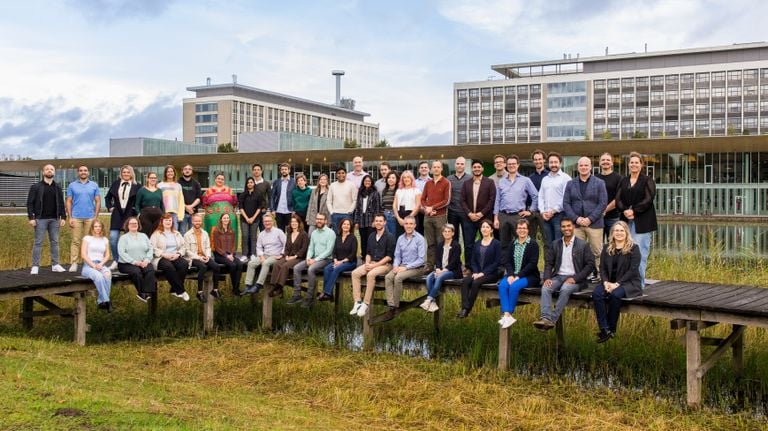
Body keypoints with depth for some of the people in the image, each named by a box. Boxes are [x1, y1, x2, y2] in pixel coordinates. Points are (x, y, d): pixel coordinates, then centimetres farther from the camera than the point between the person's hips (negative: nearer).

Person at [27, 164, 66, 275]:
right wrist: (31, 217, -11)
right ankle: (35, 266, 1)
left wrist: (63, 217, 3)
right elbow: (30, 203, -3)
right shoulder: (36, 186, 0)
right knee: (38, 242, -2)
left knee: (55, 242, 6)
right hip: (41, 219, -3)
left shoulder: (57, 187, 10)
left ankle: (55, 265, 12)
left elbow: (61, 203, 10)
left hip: (54, 219, 3)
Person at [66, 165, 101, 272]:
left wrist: (96, 216, -1)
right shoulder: (72, 185, 7)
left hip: (90, 217, 1)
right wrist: (70, 217, -3)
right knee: (75, 241, -2)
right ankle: (74, 263, -1)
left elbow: (98, 201, 6)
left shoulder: (94, 185, 7)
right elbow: (69, 202, 5)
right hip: (76, 217, -1)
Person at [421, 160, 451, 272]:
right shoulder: (428, 183, 15)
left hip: (440, 216, -4)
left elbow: (447, 201, -7)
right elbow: (423, 199, 14)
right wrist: (426, 209, -5)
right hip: (428, 216, 4)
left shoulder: (446, 183, 1)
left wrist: (432, 207, -10)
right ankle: (430, 265, 9)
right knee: (430, 243, 6)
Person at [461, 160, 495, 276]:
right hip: (469, 218, 3)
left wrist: (481, 213, -11)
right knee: (468, 244, 2)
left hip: (484, 218, -3)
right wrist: (469, 213, -7)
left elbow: (492, 199, -5)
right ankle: (468, 267, 9)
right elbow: (463, 200, 7)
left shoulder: (489, 182, 3)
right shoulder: (466, 184, 12)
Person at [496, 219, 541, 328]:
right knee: (502, 285, -27)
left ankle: (508, 314, -23)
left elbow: (532, 264, -10)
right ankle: (506, 315, -35)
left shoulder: (533, 244, 0)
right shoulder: (513, 245, 17)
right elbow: (509, 262, 9)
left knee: (514, 286, -33)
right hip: (513, 275, 5)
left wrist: (518, 276, -18)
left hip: (529, 276, -4)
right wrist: (510, 275, -11)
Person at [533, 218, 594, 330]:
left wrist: (575, 278, -12)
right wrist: (547, 278, -7)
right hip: (558, 276, 4)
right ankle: (546, 318, -39)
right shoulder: (555, 244, 14)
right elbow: (548, 263, 12)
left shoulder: (582, 245, 2)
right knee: (545, 288, -27)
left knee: (565, 289, -35)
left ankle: (552, 319, -33)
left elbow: (590, 265, -2)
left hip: (574, 279, -4)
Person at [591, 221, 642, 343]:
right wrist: (606, 282, -11)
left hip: (629, 282, -4)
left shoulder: (633, 248, -1)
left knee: (616, 295, -35)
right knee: (596, 293, -27)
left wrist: (617, 284, -18)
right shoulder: (607, 248, 14)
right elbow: (602, 268, 9)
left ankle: (611, 328, -18)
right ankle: (604, 329, -30)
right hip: (609, 282, 4)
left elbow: (632, 270, -10)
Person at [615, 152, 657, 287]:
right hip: (626, 221, 4)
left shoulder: (647, 181, 2)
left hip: (642, 222, -4)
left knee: (640, 253, -6)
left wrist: (633, 211, -15)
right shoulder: (623, 181, 16)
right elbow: (618, 199, 7)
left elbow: (648, 200, -8)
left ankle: (640, 284, -2)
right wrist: (625, 211, -12)